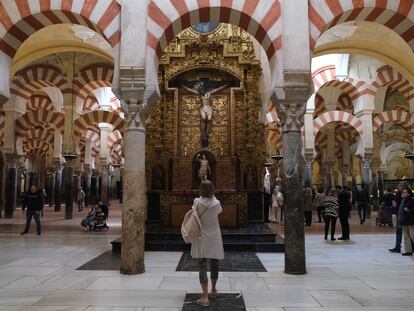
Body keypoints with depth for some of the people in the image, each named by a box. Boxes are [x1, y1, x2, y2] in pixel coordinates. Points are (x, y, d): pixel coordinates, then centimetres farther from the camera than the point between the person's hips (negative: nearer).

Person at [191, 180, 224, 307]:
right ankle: (213, 290, 37)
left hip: (201, 238, -1)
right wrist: (212, 196, 12)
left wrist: (203, 195, 13)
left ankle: (205, 298, -4)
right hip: (214, 239, 1)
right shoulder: (216, 203, -10)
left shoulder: (197, 202, -11)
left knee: (202, 267, 1)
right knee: (214, 265, 18)